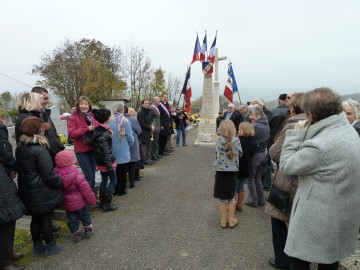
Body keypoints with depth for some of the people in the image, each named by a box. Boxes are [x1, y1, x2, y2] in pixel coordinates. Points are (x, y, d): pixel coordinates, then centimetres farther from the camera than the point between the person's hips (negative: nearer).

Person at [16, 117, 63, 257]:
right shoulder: (40, 150, -22)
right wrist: (60, 184, -6)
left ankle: (37, 246, 34)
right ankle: (50, 246, 23)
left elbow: (20, 168, 13)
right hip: (41, 192, -7)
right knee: (45, 217, 8)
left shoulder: (19, 148, 3)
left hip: (27, 191, 7)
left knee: (35, 218, 20)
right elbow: (49, 174, -21)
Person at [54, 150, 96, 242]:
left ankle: (76, 234, 27)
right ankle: (88, 230, 32)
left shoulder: (56, 173, -13)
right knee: (84, 215, 19)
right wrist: (92, 199, -8)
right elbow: (85, 189, -21)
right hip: (79, 201, -3)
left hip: (66, 203, 3)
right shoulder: (76, 174, -26)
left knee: (72, 219, 17)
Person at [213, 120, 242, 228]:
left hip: (220, 171, -1)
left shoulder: (219, 140, -11)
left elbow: (216, 153, -5)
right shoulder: (236, 140, -8)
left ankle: (223, 220, 19)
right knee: (231, 197, 17)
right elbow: (240, 153, 2)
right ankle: (231, 220, 22)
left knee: (222, 198, 11)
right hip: (232, 171, 1)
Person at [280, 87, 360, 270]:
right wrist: (303, 135, 1)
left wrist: (296, 134, -14)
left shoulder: (320, 145, -30)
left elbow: (286, 167, -18)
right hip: (342, 214, 9)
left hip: (320, 218, -9)